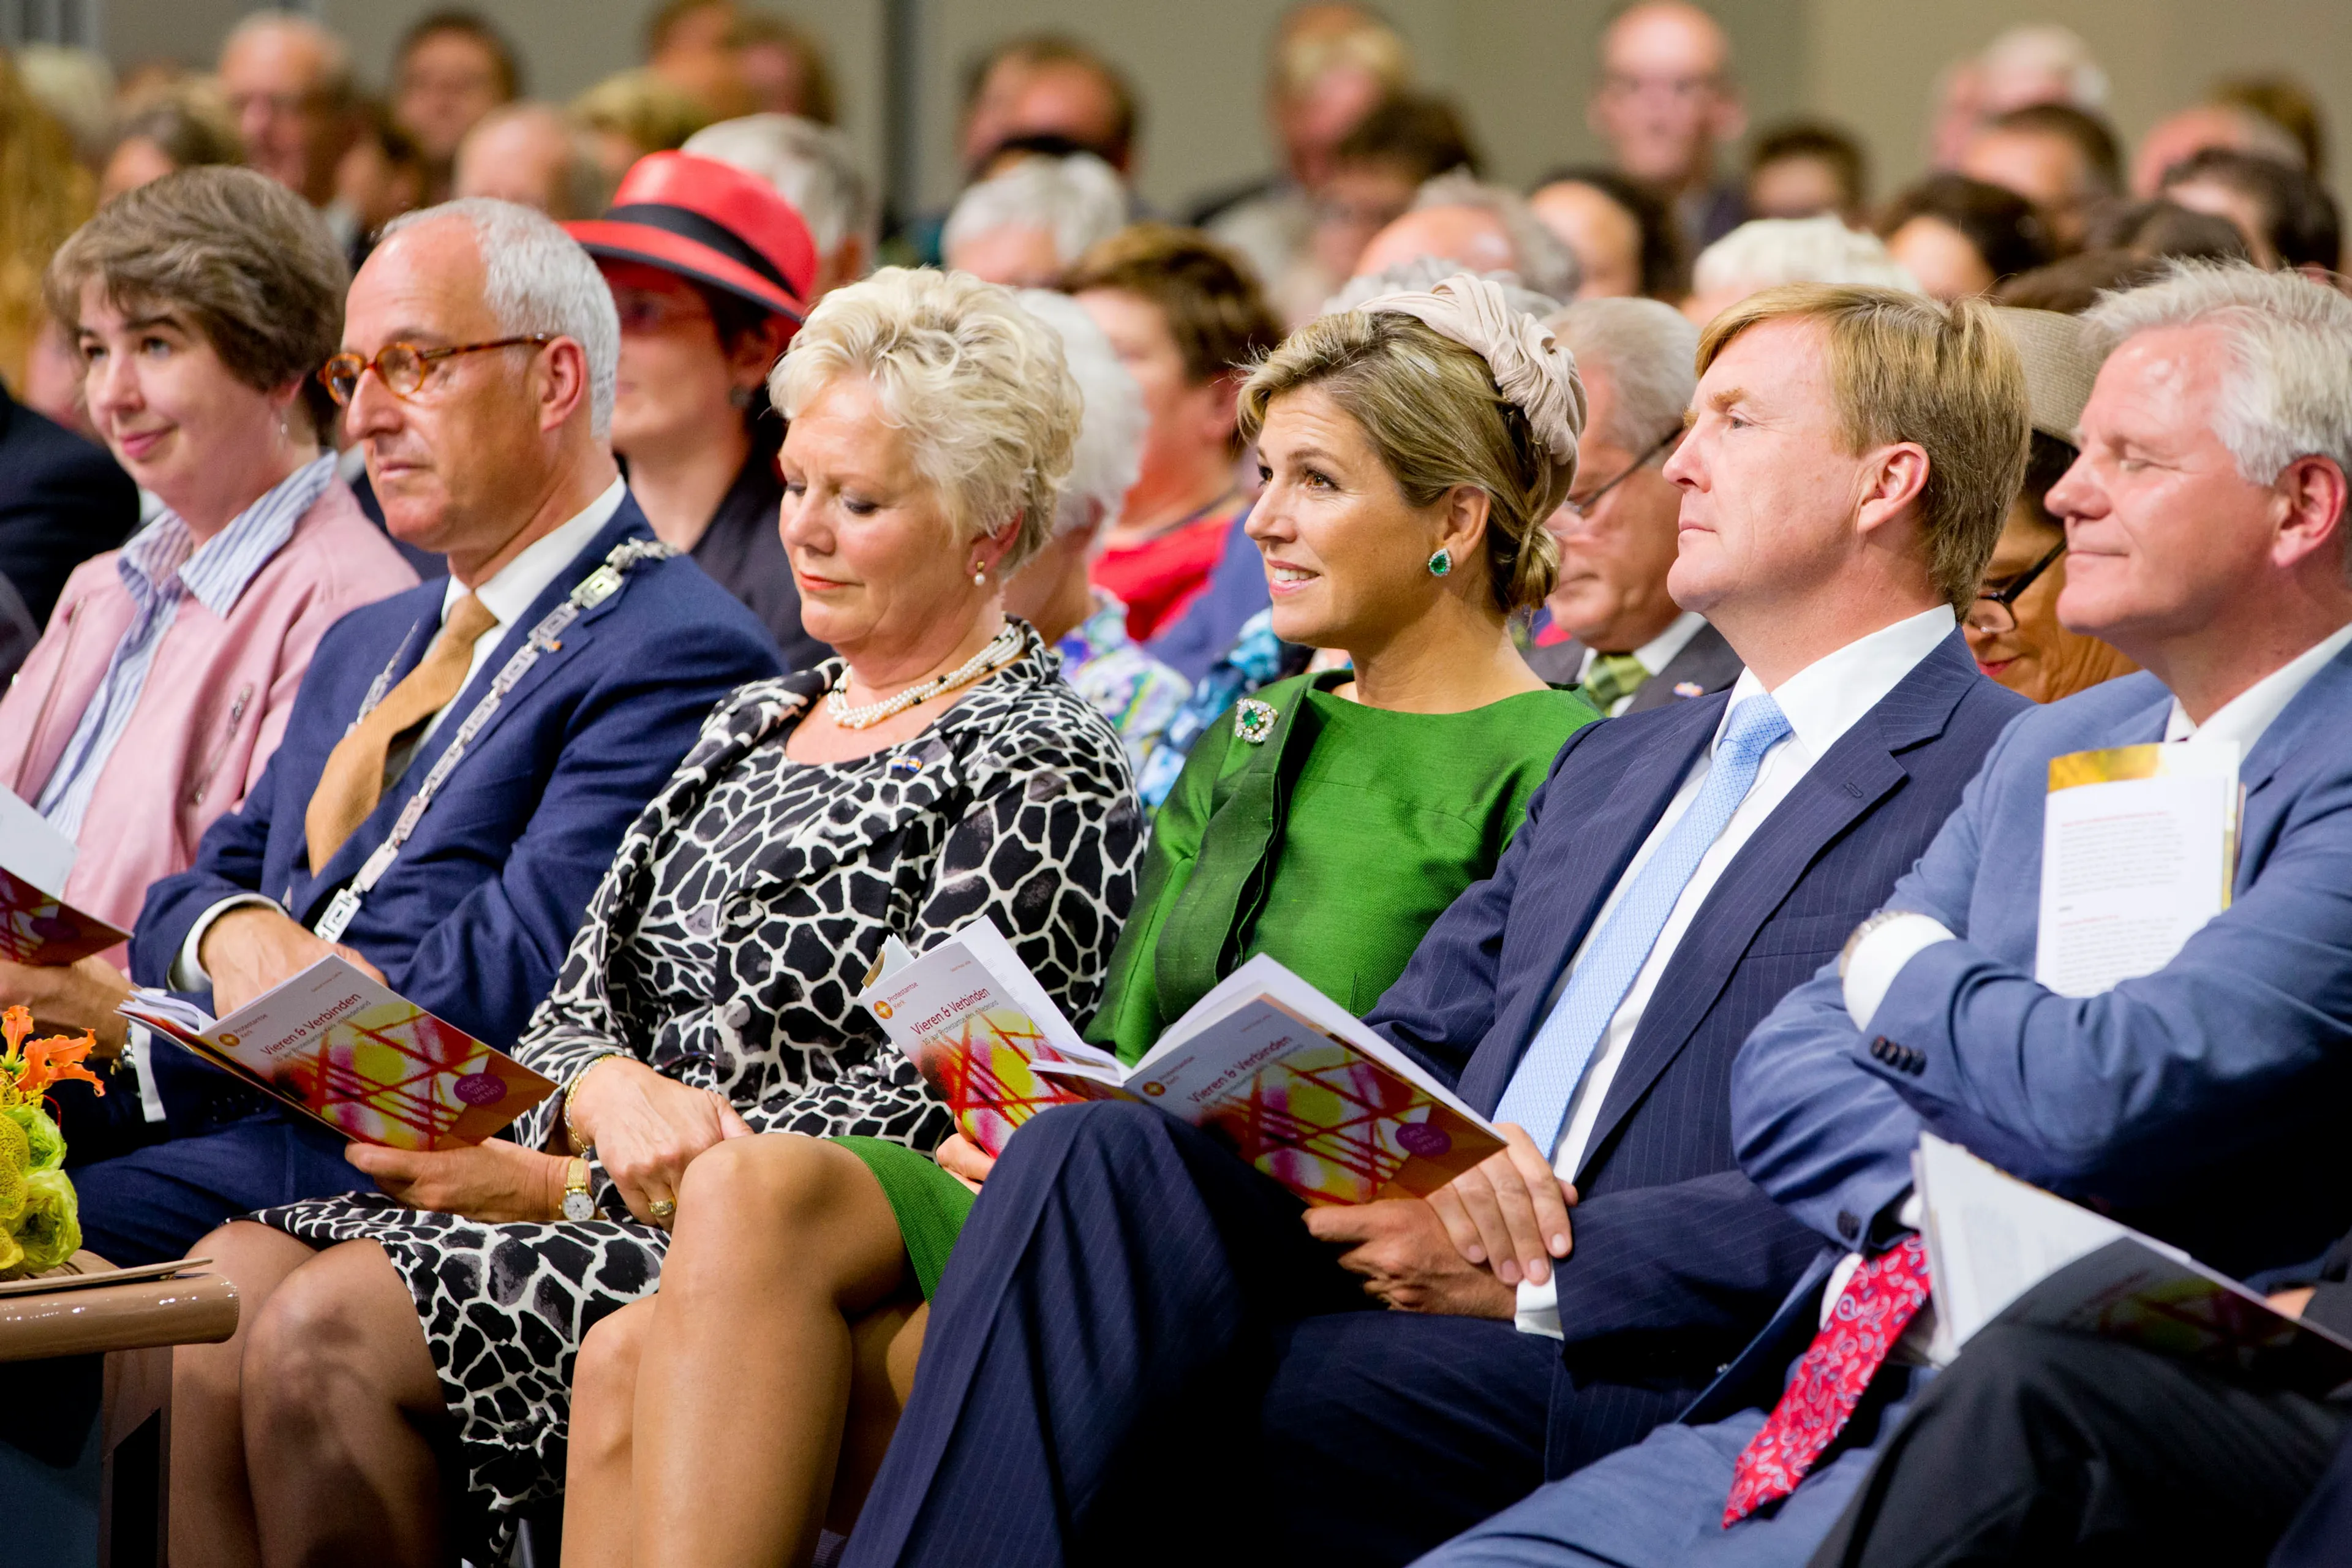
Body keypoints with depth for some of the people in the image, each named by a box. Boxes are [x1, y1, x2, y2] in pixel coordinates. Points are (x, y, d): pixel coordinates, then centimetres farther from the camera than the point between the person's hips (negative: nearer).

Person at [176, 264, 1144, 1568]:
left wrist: (555, 1181, -15)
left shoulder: (1041, 774, -5)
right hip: (596, 1190, 8)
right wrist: (608, 1094, -11)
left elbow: (912, 1110, -13)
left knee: (325, 1329, -26)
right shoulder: (756, 723, 21)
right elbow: (584, 989, 16)